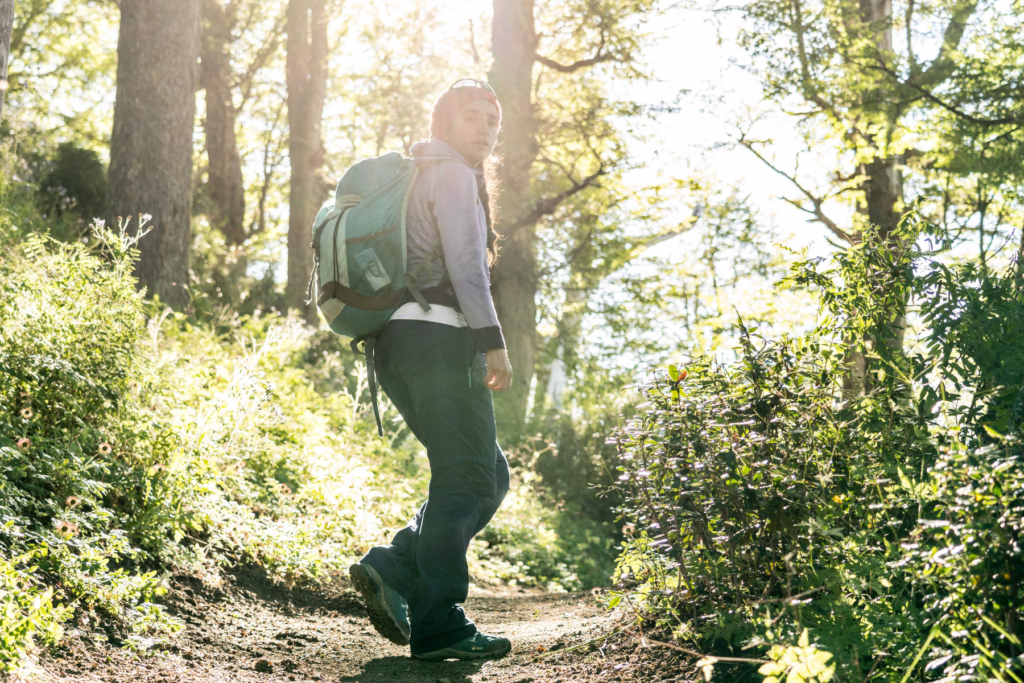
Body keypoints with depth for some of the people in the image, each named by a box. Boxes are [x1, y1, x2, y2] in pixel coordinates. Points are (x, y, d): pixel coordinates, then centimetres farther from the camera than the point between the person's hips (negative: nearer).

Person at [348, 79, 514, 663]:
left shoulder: (409, 176, 28)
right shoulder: (452, 174, -1)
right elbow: (465, 263, -13)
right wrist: (493, 341, -17)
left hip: (397, 342, 9)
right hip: (440, 336, -9)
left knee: (488, 476, 11)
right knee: (468, 479, -8)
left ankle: (392, 569, -1)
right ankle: (438, 625, -9)